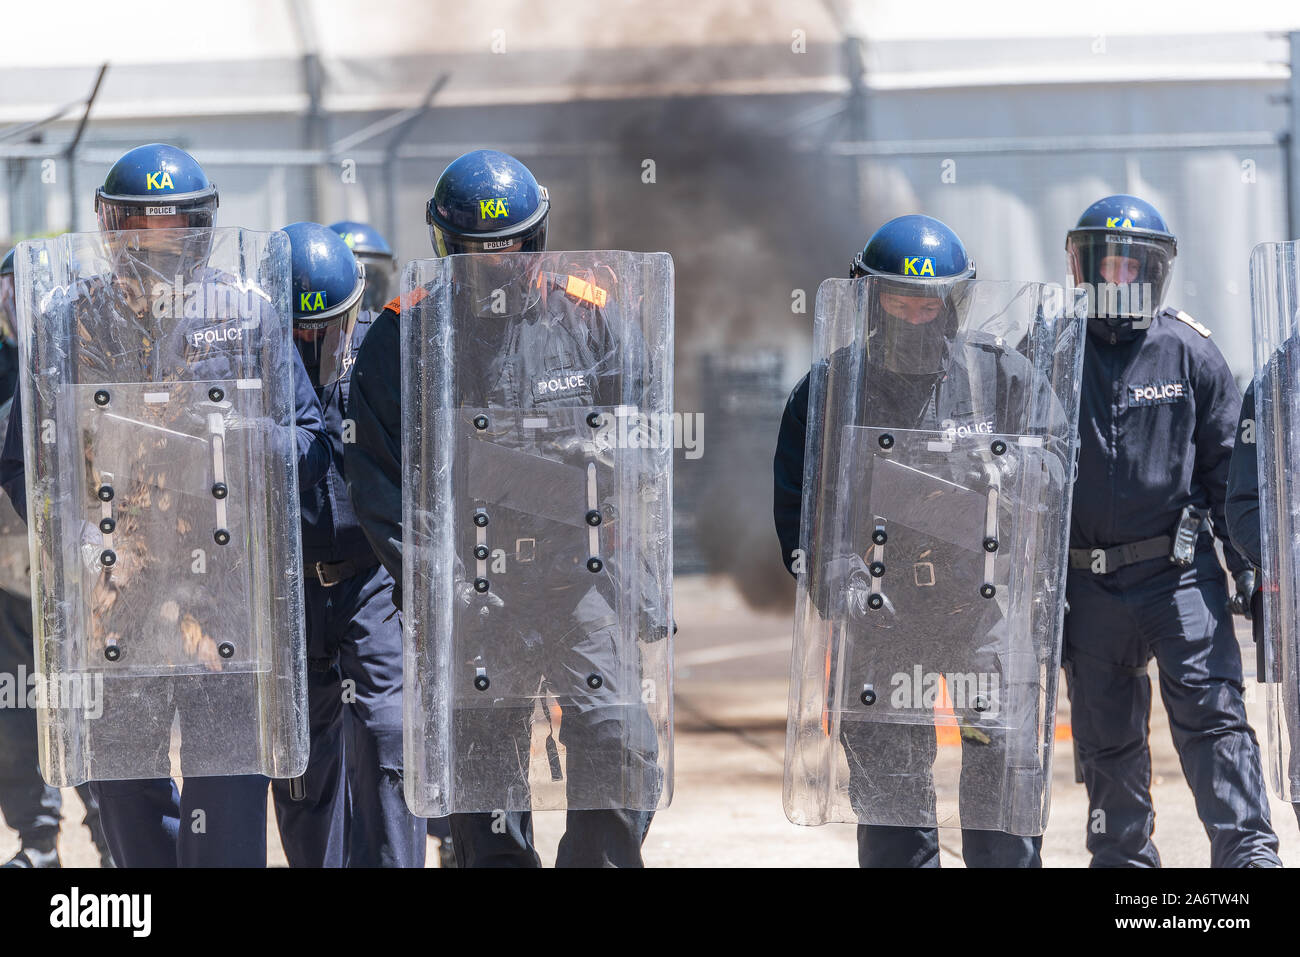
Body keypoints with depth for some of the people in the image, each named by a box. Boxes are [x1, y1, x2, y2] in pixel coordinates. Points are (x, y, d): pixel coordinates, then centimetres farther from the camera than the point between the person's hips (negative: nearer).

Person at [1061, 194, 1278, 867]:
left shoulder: (1189, 352, 2)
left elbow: (1228, 464, 6)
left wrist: (1249, 560, 0)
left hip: (1180, 569, -2)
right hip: (1088, 580, 2)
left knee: (1211, 709, -12)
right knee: (1105, 733, 9)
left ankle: (1247, 849, -14)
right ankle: (1123, 861, 19)